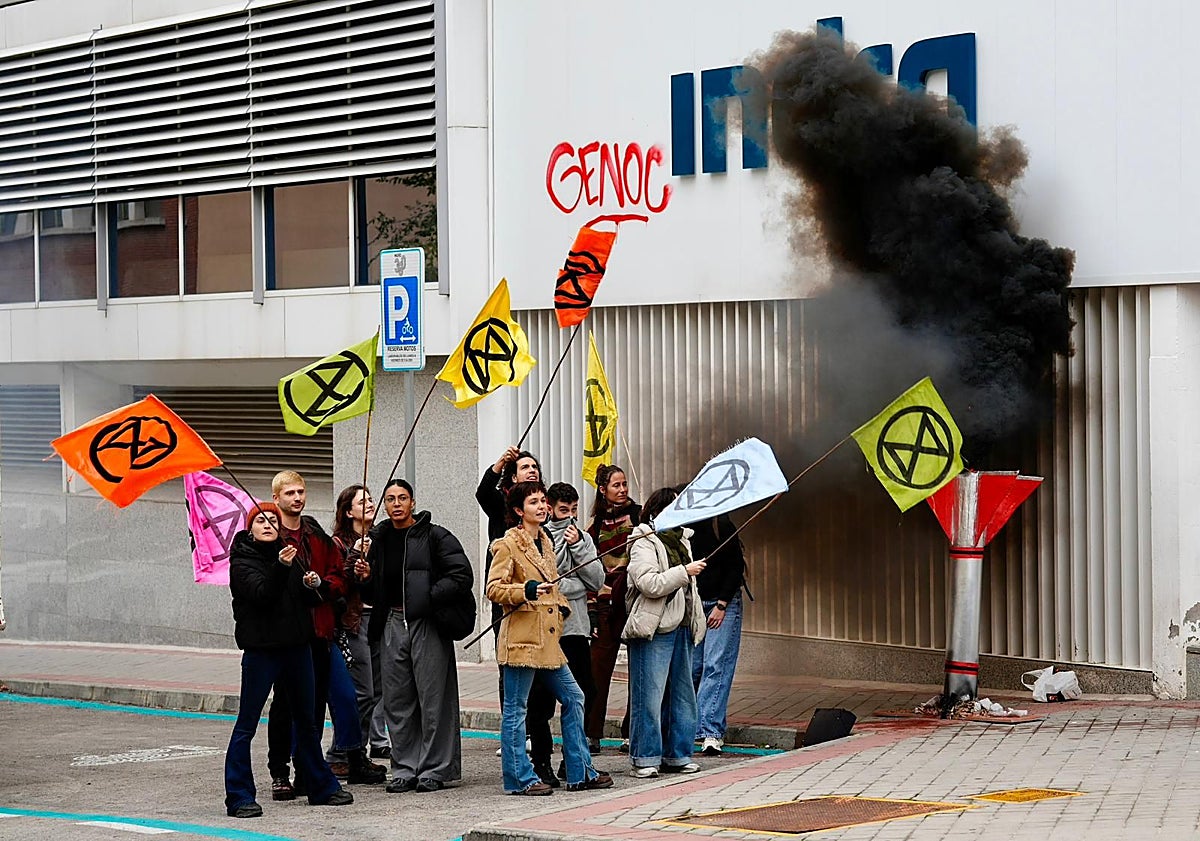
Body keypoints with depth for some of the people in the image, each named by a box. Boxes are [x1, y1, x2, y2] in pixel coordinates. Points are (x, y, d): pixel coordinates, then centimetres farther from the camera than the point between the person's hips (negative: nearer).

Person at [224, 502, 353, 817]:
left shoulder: (288, 553, 11)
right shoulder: (242, 561, -6)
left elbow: (308, 601, 12)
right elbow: (261, 594, -21)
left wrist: (312, 585, -9)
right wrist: (281, 567, -34)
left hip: (297, 647, 6)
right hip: (261, 649, -6)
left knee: (306, 720, 16)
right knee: (246, 725, -5)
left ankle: (322, 787, 26)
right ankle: (239, 796, -1)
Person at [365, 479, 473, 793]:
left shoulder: (435, 536, -2)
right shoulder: (378, 538, 13)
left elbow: (462, 576, -9)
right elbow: (372, 587, 20)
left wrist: (428, 599, -15)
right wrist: (363, 576, -2)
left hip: (427, 624, -5)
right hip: (392, 624, 5)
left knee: (433, 698, -3)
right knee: (397, 700, 7)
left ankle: (435, 769, 4)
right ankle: (405, 769, 14)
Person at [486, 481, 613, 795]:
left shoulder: (545, 541, 18)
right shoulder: (508, 544, -7)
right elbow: (494, 589, -14)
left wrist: (561, 606, 15)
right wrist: (526, 590, -27)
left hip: (548, 636, 9)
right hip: (521, 636, -9)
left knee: (573, 698, 10)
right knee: (515, 708, -2)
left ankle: (580, 772, 17)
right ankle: (519, 778, 3)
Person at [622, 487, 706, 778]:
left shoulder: (681, 540, 20)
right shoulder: (644, 544, -7)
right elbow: (649, 584, -21)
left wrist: (696, 622, 28)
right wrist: (684, 572, -18)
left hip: (681, 628, 9)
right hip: (654, 631, -9)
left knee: (682, 693, 10)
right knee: (649, 695, -7)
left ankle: (677, 755, 17)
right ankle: (644, 759, -2)